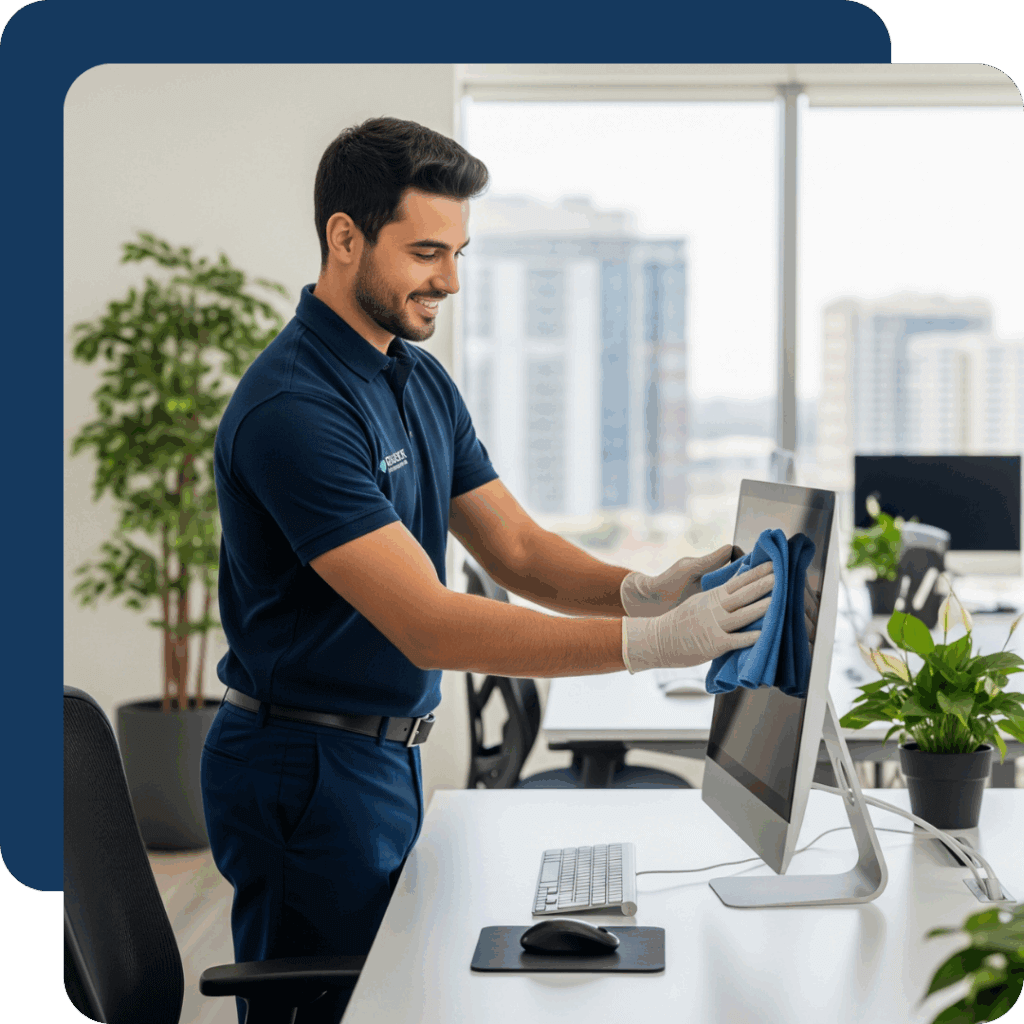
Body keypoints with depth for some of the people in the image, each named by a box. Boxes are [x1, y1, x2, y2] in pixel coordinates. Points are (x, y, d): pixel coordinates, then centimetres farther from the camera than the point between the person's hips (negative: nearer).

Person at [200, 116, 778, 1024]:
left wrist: (640, 591, -16)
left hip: (386, 754, 9)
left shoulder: (423, 379, 8)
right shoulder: (291, 408, -23)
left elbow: (517, 547, 5)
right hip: (306, 770, -9)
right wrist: (647, 643, -33)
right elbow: (428, 626, -28)